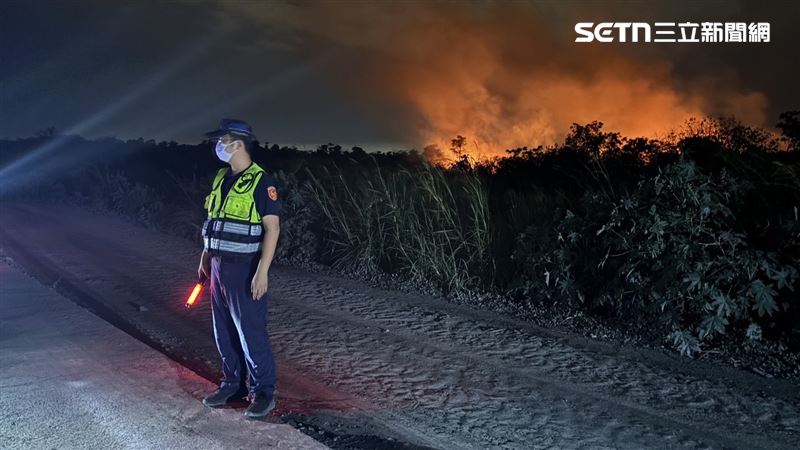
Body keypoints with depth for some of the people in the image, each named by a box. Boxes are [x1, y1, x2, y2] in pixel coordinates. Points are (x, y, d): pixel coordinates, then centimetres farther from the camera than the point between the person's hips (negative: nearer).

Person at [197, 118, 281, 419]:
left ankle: (263, 392, 9)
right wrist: (205, 257, 18)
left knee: (251, 332, -3)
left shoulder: (260, 181, -13)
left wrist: (262, 272, -21)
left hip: (244, 268, -8)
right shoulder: (221, 178, 11)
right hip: (218, 266, 8)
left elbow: (272, 228, -16)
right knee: (224, 331, 14)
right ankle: (232, 385, 27)